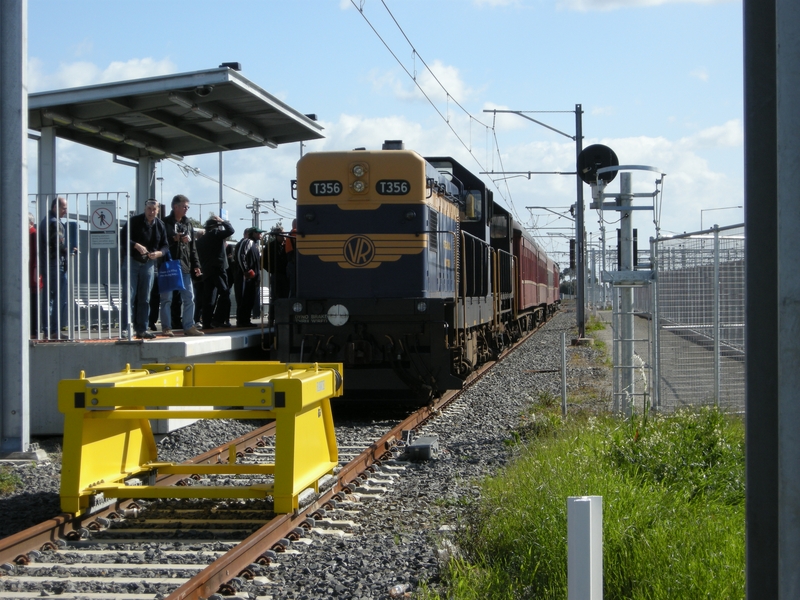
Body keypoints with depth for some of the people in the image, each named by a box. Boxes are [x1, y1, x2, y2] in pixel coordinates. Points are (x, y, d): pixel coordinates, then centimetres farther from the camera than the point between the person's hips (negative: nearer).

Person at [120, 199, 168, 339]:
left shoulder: (160, 226, 7)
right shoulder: (134, 221, -6)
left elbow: (165, 245, 9)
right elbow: (123, 237, -10)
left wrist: (158, 253, -12)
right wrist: (136, 246, -24)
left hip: (149, 264, 5)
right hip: (132, 261, -5)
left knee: (145, 298, 8)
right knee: (129, 296, -8)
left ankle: (141, 329, 14)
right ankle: (125, 329, -8)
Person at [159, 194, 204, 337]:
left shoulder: (188, 223, 15)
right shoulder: (165, 223, -3)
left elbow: (192, 246, 17)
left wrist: (196, 264, 12)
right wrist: (177, 239, -21)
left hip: (184, 266, 6)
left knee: (189, 298, 5)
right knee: (167, 298, 0)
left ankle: (189, 326, 10)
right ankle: (166, 327, 3)